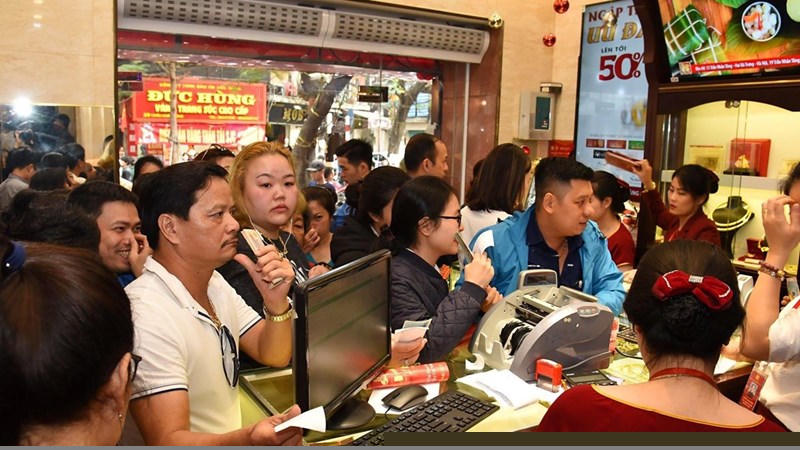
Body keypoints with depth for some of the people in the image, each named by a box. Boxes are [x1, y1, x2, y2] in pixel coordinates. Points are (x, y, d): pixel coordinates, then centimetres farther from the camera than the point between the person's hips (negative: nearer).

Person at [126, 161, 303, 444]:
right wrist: (249, 440, -42)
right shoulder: (147, 316, -22)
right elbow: (168, 440, -25)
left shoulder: (215, 284, 5)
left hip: (234, 434, 7)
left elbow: (274, 356, 5)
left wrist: (276, 301, -13)